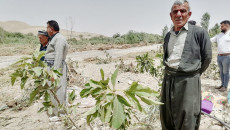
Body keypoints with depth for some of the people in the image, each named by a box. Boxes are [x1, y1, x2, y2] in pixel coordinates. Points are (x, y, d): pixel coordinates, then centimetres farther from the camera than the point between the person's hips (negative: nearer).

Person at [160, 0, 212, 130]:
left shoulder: (199, 32, -6)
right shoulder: (168, 35, 11)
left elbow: (207, 58, 1)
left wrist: (194, 74, 9)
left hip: (188, 81, -5)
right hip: (168, 79, 6)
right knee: (166, 118, 15)